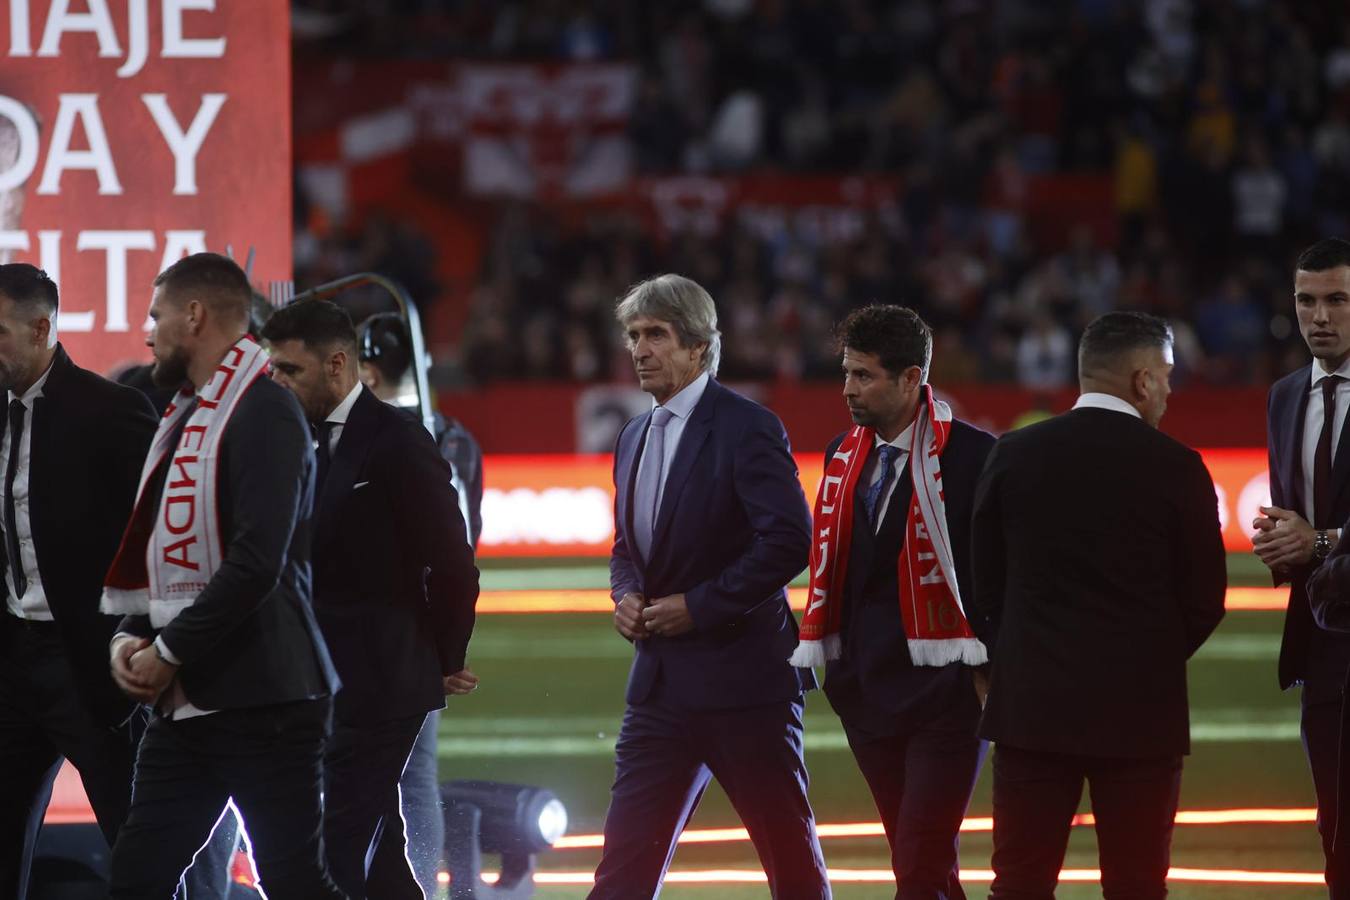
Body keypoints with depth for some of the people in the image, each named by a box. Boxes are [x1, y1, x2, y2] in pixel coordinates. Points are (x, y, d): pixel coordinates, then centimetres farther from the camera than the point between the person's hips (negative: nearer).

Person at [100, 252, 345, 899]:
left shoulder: (264, 411, -11)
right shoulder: (185, 418, 17)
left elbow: (256, 564, -20)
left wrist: (169, 653, -15)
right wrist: (129, 638, 3)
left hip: (262, 697, -9)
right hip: (187, 700, 9)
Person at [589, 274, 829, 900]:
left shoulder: (746, 428, -10)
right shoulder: (635, 438, 14)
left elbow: (789, 539, -18)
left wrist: (699, 605, -18)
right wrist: (626, 596, 3)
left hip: (742, 676, -7)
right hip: (662, 683, 7)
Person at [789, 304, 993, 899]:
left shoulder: (970, 455, -11)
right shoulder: (844, 455, 11)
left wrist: (988, 669, -10)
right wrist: (821, 659, 14)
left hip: (943, 693, -7)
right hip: (867, 691, 7)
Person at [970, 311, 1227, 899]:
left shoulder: (1014, 455, 0)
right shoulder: (1175, 467, -6)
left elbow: (985, 585, 5)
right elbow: (1205, 600, 0)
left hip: (1031, 706, 2)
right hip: (1141, 712, -2)